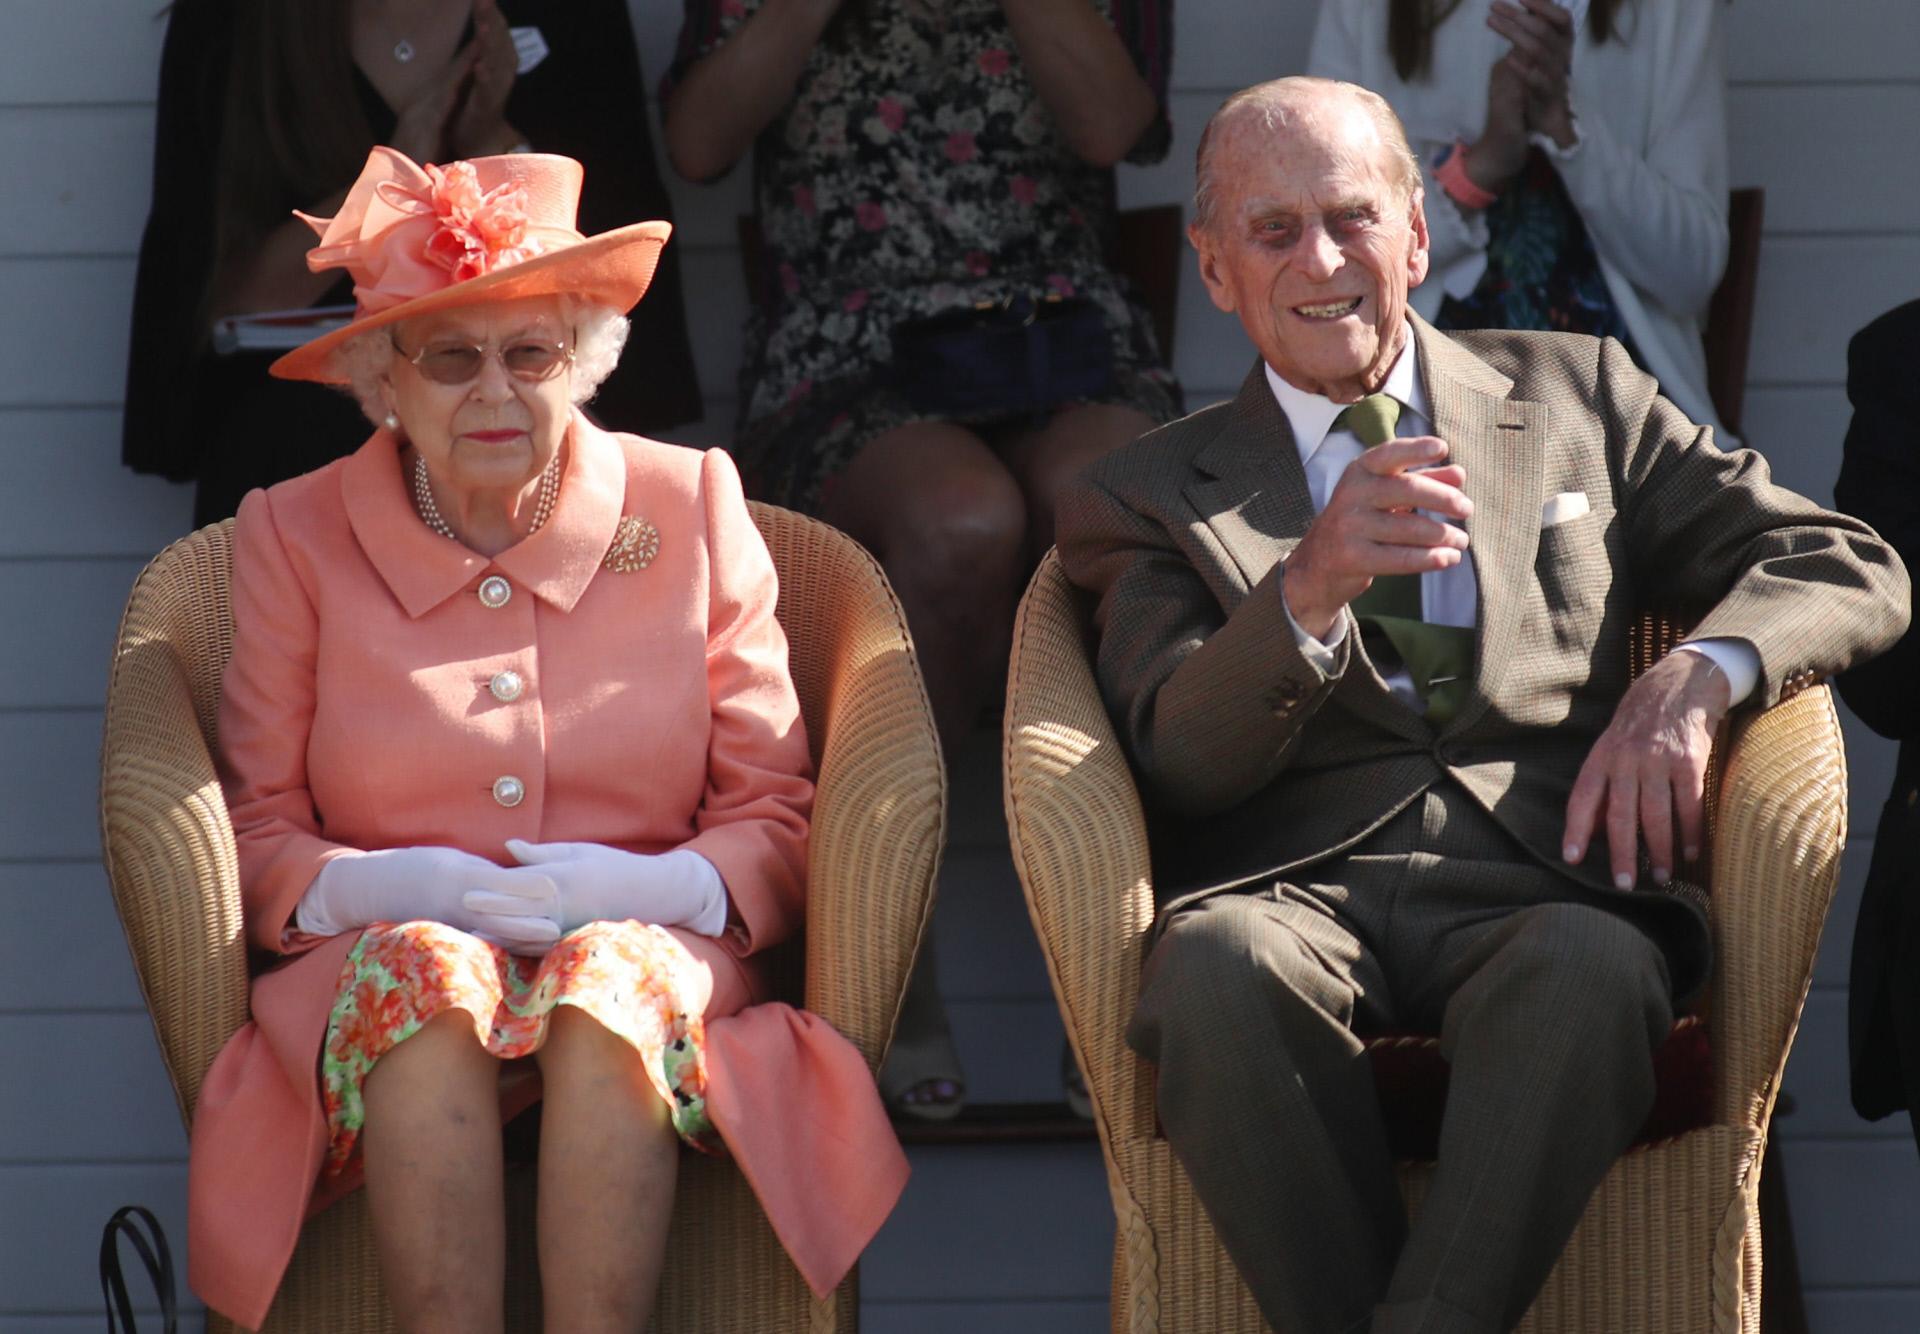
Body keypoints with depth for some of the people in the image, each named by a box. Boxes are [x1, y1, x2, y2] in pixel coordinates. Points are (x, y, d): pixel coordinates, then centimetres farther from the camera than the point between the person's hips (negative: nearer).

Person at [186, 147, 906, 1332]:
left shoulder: (690, 508, 12)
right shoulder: (295, 538, 11)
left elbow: (778, 825, 8)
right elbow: (257, 838, 7)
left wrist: (650, 888, -14)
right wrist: (384, 887, -15)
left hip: (644, 956, 0)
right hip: (377, 989, 0)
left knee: (612, 970, -35)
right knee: (426, 966, -35)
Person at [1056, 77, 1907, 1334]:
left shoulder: (1579, 395, 22)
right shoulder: (1150, 496, 18)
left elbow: (1851, 570, 17)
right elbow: (1180, 760, 1)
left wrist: (1693, 678, -6)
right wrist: (1310, 589, -20)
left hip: (1540, 874, 0)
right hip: (1298, 883, 0)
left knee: (1594, 973, -38)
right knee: (1222, 969, -38)